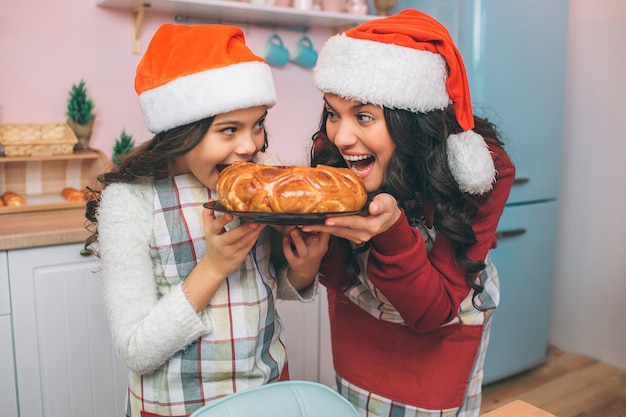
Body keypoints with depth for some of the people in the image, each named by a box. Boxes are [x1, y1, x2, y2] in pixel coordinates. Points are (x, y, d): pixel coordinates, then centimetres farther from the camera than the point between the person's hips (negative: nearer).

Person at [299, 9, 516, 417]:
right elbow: (337, 277, -15)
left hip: (437, 343, -2)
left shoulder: (483, 166, -28)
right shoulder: (331, 153, -21)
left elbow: (432, 311, -27)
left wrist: (391, 230, -44)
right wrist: (312, 219, -35)